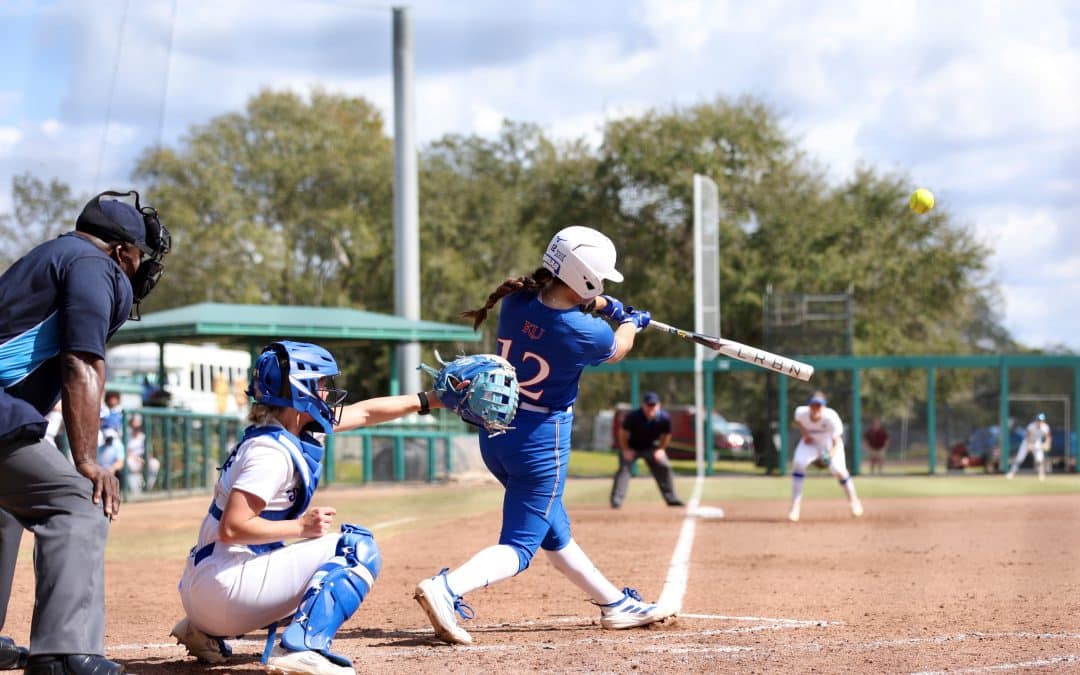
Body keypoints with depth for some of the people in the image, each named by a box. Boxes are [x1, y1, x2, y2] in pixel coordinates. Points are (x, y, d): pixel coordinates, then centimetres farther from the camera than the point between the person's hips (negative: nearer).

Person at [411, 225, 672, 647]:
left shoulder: (517, 301, -8)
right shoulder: (586, 333, -21)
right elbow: (617, 350, 5)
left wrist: (605, 306, 25)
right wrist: (630, 322, 26)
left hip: (495, 433, 8)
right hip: (540, 442, -8)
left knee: (554, 532, 20)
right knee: (519, 546, -3)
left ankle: (614, 604, 36)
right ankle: (446, 588, -26)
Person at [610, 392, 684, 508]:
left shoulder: (664, 418, -22)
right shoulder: (633, 416, -30)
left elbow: (666, 435, -3)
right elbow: (623, 433, -15)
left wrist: (661, 449, -10)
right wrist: (625, 450, -16)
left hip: (651, 447, 3)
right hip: (631, 447, -3)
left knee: (664, 467, -1)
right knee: (624, 468, -19)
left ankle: (671, 498, 14)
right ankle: (616, 501, -20)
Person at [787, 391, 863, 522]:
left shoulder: (831, 417, -35)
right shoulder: (801, 412, -27)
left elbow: (837, 442, -34)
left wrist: (830, 455, -53)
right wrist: (805, 434, -13)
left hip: (830, 444, -2)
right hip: (810, 442, 2)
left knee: (837, 469, -19)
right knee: (798, 463, -22)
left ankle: (853, 500, 10)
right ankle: (795, 506, -14)